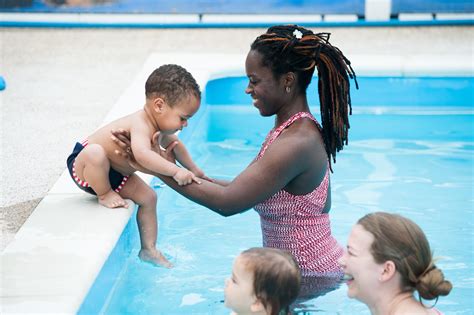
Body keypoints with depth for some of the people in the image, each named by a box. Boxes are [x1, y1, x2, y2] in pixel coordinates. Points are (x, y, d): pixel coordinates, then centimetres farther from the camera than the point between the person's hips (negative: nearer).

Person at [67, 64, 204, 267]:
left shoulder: (160, 128, -3)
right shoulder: (141, 125, -35)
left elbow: (173, 144, 22)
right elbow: (142, 154, -57)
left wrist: (193, 170, 27)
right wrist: (175, 171, -55)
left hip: (116, 174, 9)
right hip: (83, 166, -9)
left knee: (148, 197, 4)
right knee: (95, 152, -41)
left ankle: (148, 249, 12)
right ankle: (104, 194, -15)